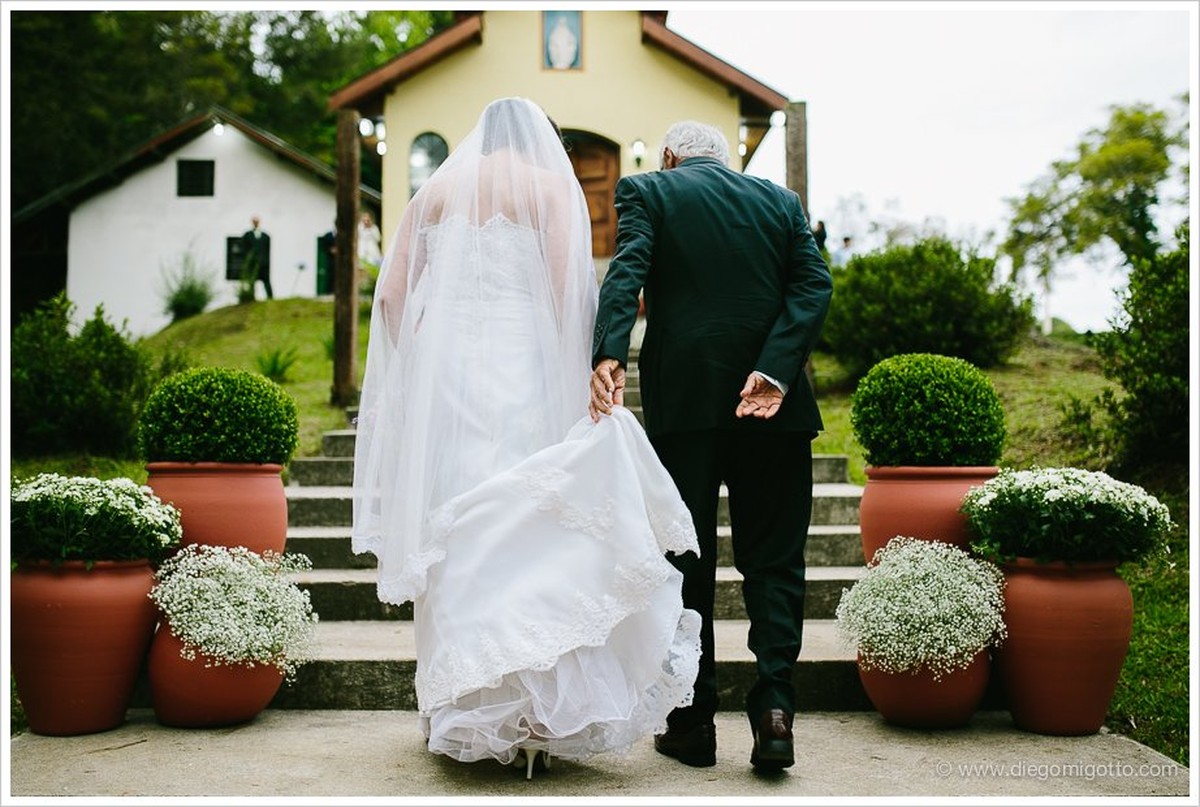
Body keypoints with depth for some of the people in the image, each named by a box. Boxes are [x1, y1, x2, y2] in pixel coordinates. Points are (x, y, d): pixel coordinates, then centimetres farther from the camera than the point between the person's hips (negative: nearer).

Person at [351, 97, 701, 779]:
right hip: (523, 375, -3)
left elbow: (390, 295, 8)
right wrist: (581, 378, -4)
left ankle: (458, 712, 15)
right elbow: (568, 293, -9)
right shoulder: (552, 185, 5)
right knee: (531, 533, -2)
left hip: (440, 376, 4)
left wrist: (421, 368, 15)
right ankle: (538, 717, -5)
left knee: (451, 537, 8)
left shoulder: (438, 189, 16)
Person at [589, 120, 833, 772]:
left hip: (683, 399, -2)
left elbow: (626, 272, -12)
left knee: (685, 559, 7)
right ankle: (773, 703, -5)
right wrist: (774, 370, -9)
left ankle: (693, 722, 11)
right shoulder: (780, 199, 16)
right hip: (774, 403, 2)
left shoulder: (647, 191, 7)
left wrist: (608, 354, -24)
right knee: (773, 558, 9)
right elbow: (814, 285, 1)